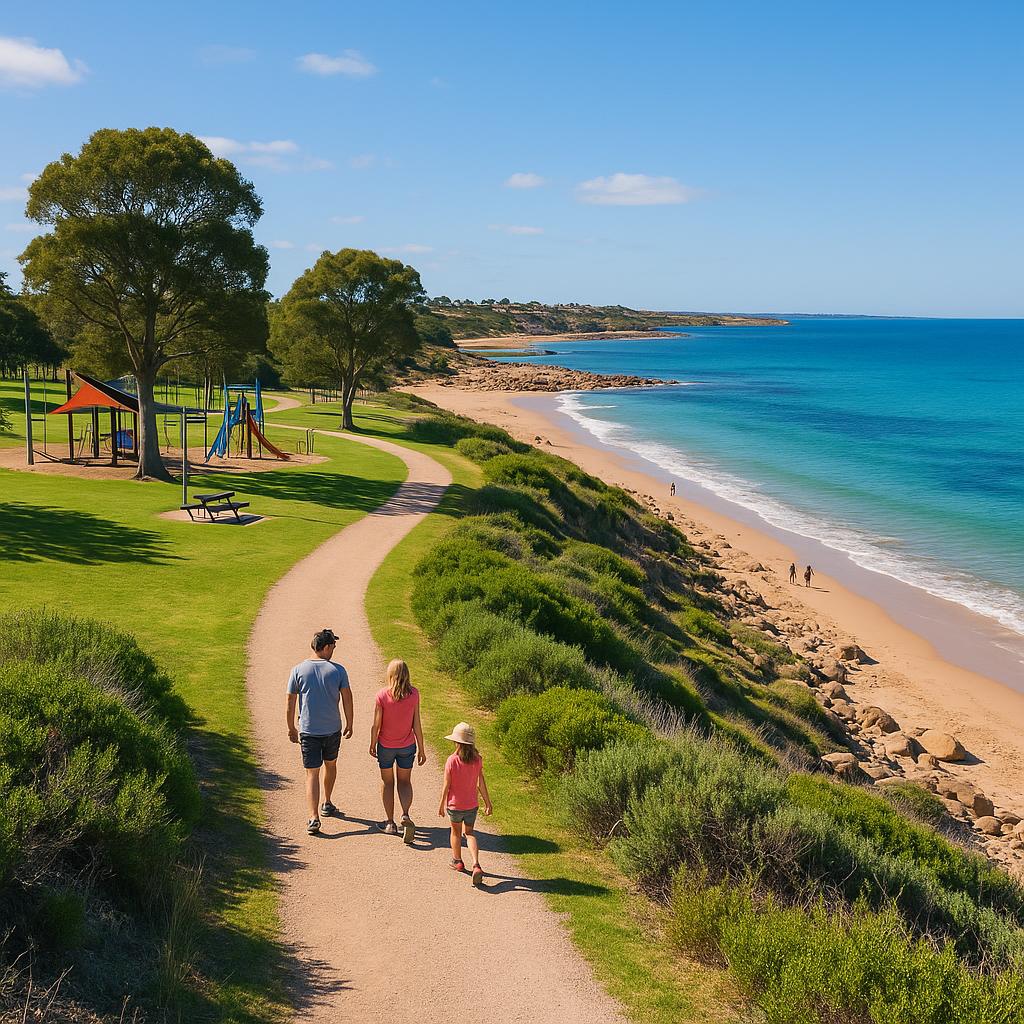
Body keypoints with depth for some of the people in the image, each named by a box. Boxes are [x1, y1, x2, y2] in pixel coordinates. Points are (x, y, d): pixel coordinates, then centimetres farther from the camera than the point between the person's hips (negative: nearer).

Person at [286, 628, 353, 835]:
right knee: (330, 764, 24)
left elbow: (291, 701, -2)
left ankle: (314, 818, -11)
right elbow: (347, 698, -4)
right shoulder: (338, 670, -7)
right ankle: (327, 804, 39)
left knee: (312, 773, 0)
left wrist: (291, 728, 9)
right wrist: (349, 724, 9)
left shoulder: (298, 670, -5)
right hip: (333, 729, 1)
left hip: (308, 731, -1)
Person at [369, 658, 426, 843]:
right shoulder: (413, 694, -14)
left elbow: (376, 725, -12)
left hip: (386, 746, -1)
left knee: (387, 782, 17)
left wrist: (372, 745, 5)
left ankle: (390, 823, 21)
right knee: (405, 782, 18)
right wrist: (421, 749, 2)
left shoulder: (382, 696, -18)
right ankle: (405, 815, -6)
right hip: (407, 746, 1)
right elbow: (416, 724, -8)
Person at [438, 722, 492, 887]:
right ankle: (476, 864, -3)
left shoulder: (451, 761, -19)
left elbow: (446, 786, -13)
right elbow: (481, 784, -4)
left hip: (454, 805, -2)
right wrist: (487, 803, 8)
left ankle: (457, 861, 37)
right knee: (470, 833, 16)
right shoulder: (477, 760, -10)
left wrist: (441, 805, 1)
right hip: (472, 805, 2)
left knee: (456, 832, 21)